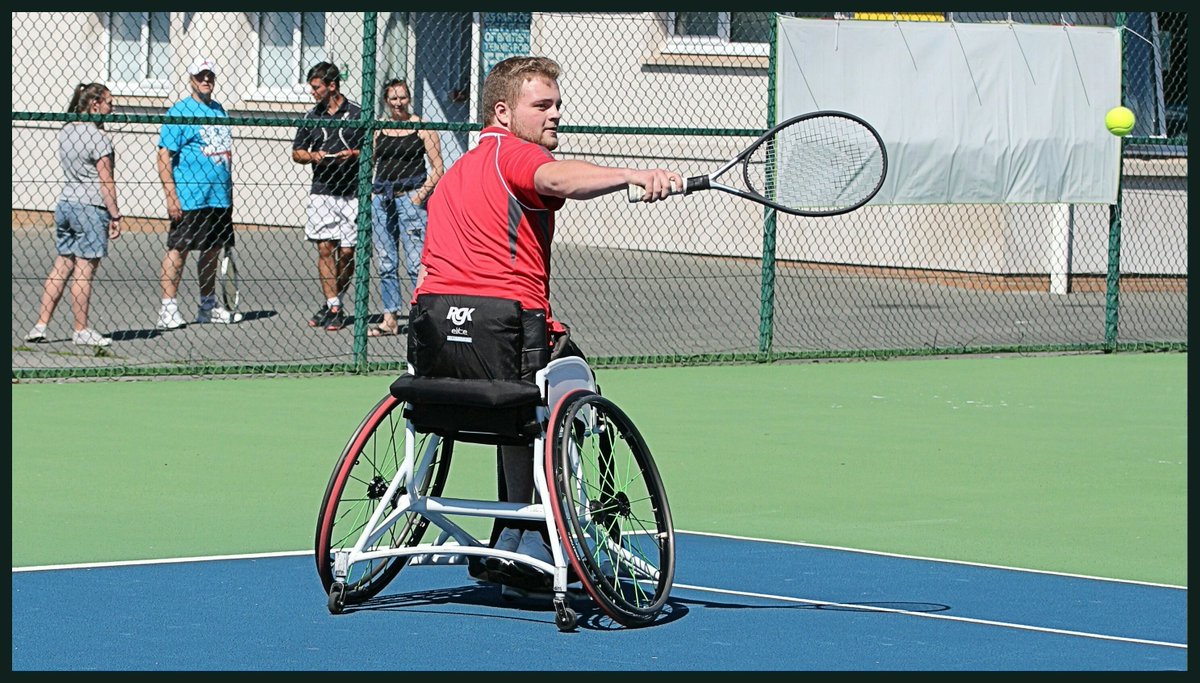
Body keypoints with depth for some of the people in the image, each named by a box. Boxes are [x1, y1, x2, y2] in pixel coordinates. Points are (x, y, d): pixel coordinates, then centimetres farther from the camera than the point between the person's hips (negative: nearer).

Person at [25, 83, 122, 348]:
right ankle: (81, 330, 3)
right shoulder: (98, 137, -13)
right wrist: (115, 216, -10)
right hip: (91, 207, -8)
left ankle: (40, 326, 9)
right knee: (84, 270, -2)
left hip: (65, 204, 8)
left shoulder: (65, 132, 10)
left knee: (61, 267, 11)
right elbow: (106, 182, -13)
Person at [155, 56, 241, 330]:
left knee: (212, 250, 12)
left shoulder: (219, 111, 16)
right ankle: (168, 309, -5)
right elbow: (164, 155, -11)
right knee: (178, 249, -6)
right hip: (188, 199, -7)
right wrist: (171, 194, -18)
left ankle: (208, 306, 22)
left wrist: (228, 190, 20)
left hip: (219, 198, 7)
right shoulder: (179, 112, -6)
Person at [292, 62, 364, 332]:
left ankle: (334, 302, 16)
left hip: (352, 194, -2)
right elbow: (297, 153, 18)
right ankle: (333, 306, -6)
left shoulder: (357, 114, 2)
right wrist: (313, 156, -3)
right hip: (321, 192, 2)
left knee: (347, 252, 0)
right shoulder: (311, 116, 12)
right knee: (325, 249, -7)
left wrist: (354, 154, -13)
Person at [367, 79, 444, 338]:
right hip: (381, 199, 5)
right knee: (385, 263, 6)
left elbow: (437, 168, -1)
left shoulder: (422, 128, 1)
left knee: (415, 263, -10)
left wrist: (421, 193, -10)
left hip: (410, 198, -5)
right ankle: (390, 319, 11)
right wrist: (370, 192, 7)